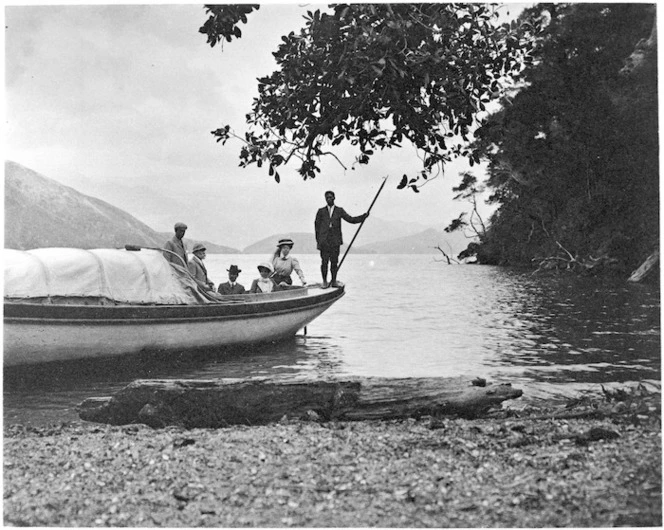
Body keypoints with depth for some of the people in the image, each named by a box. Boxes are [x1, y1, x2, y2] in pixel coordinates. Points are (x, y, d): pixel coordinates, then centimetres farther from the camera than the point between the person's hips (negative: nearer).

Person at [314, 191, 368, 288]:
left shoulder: (339, 211, 11)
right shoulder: (321, 211, 9)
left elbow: (351, 220, 5)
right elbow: (317, 226, 10)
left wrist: (364, 216, -7)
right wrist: (318, 241, 4)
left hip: (335, 241, 1)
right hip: (324, 241, -1)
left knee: (334, 261, 1)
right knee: (324, 261, -4)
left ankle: (334, 281, 8)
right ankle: (324, 281, 4)